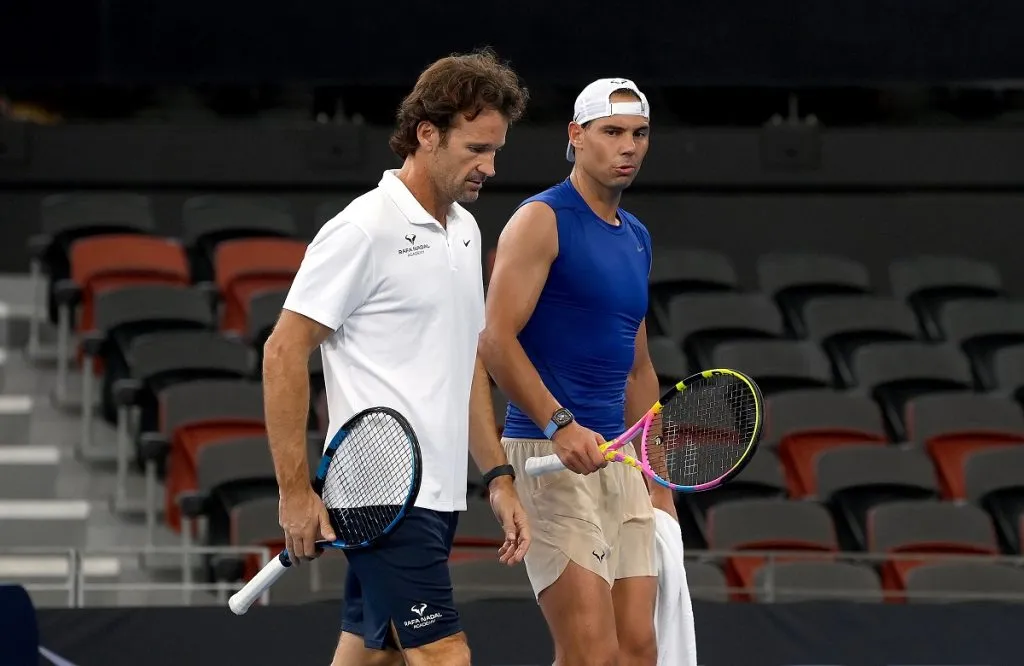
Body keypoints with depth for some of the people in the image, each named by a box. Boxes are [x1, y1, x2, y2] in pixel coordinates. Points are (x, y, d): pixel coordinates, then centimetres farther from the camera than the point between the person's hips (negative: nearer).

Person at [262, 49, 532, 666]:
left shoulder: (465, 232, 16)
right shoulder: (364, 229, -11)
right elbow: (284, 354, -11)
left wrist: (499, 477, 16)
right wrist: (296, 491, -14)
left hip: (439, 494, 8)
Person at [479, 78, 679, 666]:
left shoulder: (637, 238, 19)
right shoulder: (542, 220, -5)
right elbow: (496, 340, -15)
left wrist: (660, 482, 23)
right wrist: (560, 425, -26)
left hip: (617, 460, 8)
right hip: (549, 456, -8)